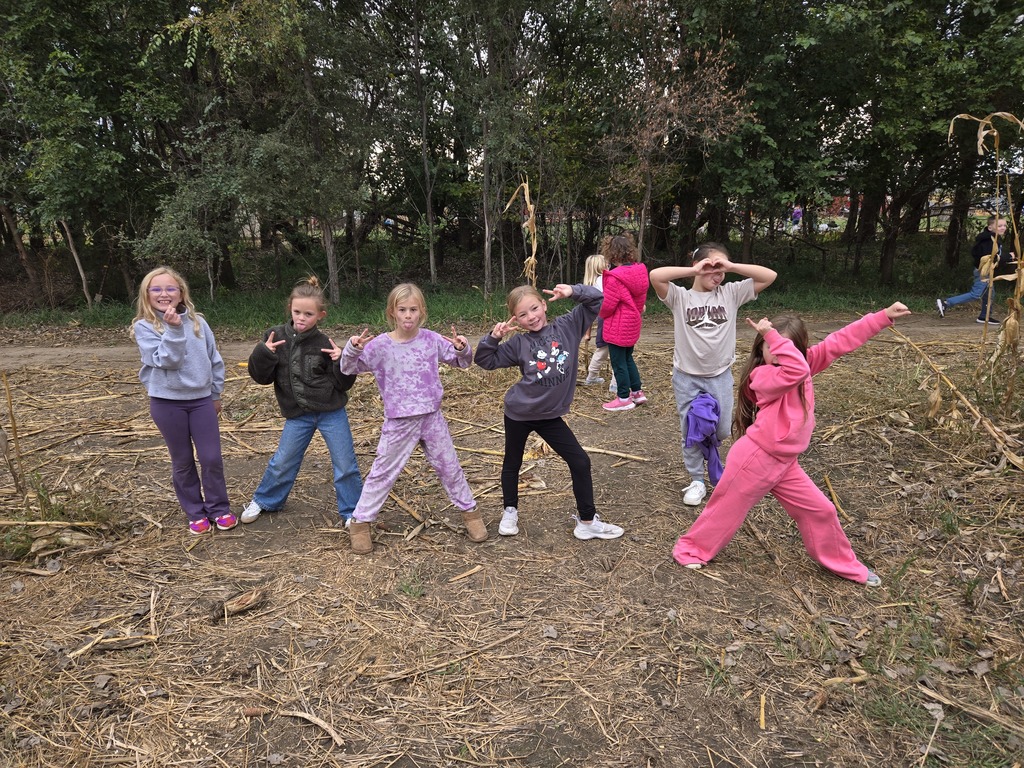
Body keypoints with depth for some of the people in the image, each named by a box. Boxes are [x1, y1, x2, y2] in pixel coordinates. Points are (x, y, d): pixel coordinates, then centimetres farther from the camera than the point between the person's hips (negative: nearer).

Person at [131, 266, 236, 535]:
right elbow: (166, 360, -19)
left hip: (201, 400, 2)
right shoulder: (144, 327, -7)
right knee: (183, 462, 10)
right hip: (167, 403, -2)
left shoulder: (197, 322, 1)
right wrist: (173, 329, -28)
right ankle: (195, 513, 24)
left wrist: (215, 394, 12)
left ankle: (218, 508, 21)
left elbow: (214, 360, 9)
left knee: (212, 458, 3)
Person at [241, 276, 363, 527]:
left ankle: (352, 513, 20)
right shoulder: (276, 337, -4)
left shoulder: (324, 343, -9)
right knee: (282, 462, 13)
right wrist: (263, 353, -18)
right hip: (297, 415, 2)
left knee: (345, 465, 2)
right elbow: (261, 377, -1)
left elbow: (343, 384, -6)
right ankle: (263, 501, 39)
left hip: (331, 413, -2)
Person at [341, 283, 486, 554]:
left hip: (432, 418, 2)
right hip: (398, 423, -2)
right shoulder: (380, 346, -10)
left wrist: (462, 349, -18)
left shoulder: (431, 339, -4)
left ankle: (470, 511, 32)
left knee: (449, 467, 14)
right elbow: (349, 368, -8)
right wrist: (353, 348, -29)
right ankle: (361, 522, 22)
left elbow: (462, 362, 5)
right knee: (382, 473, 7)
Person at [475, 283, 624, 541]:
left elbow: (597, 300, -7)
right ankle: (510, 512, 41)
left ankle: (587, 521, 14)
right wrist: (493, 337, -20)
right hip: (518, 413, -1)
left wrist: (574, 291, -23)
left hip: (550, 415, 1)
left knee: (580, 462, -1)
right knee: (512, 463, 17)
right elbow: (486, 361, -5)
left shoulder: (567, 327, -8)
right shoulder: (518, 343, -11)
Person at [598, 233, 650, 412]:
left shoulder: (615, 277, -25)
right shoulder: (639, 271, 0)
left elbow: (608, 305, -19)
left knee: (619, 363, 5)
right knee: (628, 358, 23)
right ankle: (637, 392, 30)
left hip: (618, 328, -8)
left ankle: (624, 398, 15)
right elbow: (641, 298, 8)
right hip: (633, 324, 8)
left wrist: (601, 314, 2)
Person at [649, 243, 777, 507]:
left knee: (722, 430, 10)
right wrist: (693, 271, -18)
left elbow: (769, 276, -5)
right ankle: (697, 482, 25)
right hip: (686, 378, -2)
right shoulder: (680, 297, -5)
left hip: (721, 377, 2)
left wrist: (731, 266, -13)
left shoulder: (730, 293, 1)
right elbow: (655, 276, -23)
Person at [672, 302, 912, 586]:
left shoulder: (806, 362, 4)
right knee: (727, 509, 9)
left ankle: (844, 564, 31)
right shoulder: (762, 375, -20)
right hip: (755, 457, -7)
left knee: (820, 510, 12)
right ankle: (692, 548, 30)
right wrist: (770, 336, -35)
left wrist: (884, 316, 0)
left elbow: (840, 341, 1)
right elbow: (796, 370, -40)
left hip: (785, 463, 7)